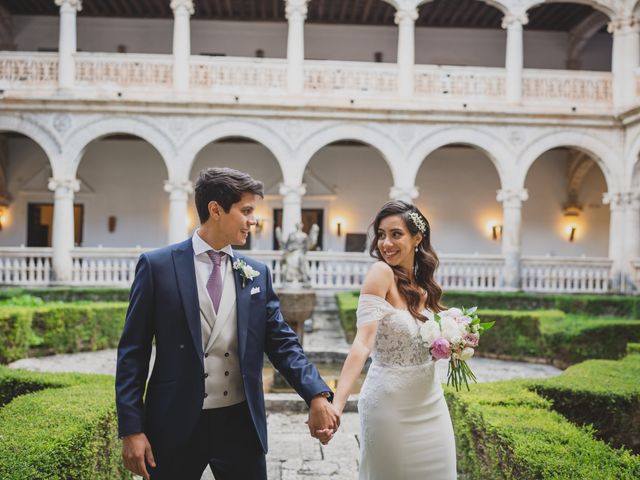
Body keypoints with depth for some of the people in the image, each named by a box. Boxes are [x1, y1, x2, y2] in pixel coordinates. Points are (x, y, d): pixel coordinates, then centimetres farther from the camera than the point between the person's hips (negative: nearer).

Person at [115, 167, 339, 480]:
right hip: (176, 425, -2)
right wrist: (131, 429, -9)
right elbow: (133, 352, -4)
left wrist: (317, 395, -13)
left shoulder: (257, 274, 5)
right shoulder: (158, 266, -4)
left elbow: (282, 344, 3)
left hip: (240, 424, 3)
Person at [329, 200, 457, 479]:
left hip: (430, 404, 7)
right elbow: (363, 342, -26)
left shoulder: (423, 284, 4)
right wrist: (335, 406, -36)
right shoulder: (381, 272, -16)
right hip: (390, 404, -6)